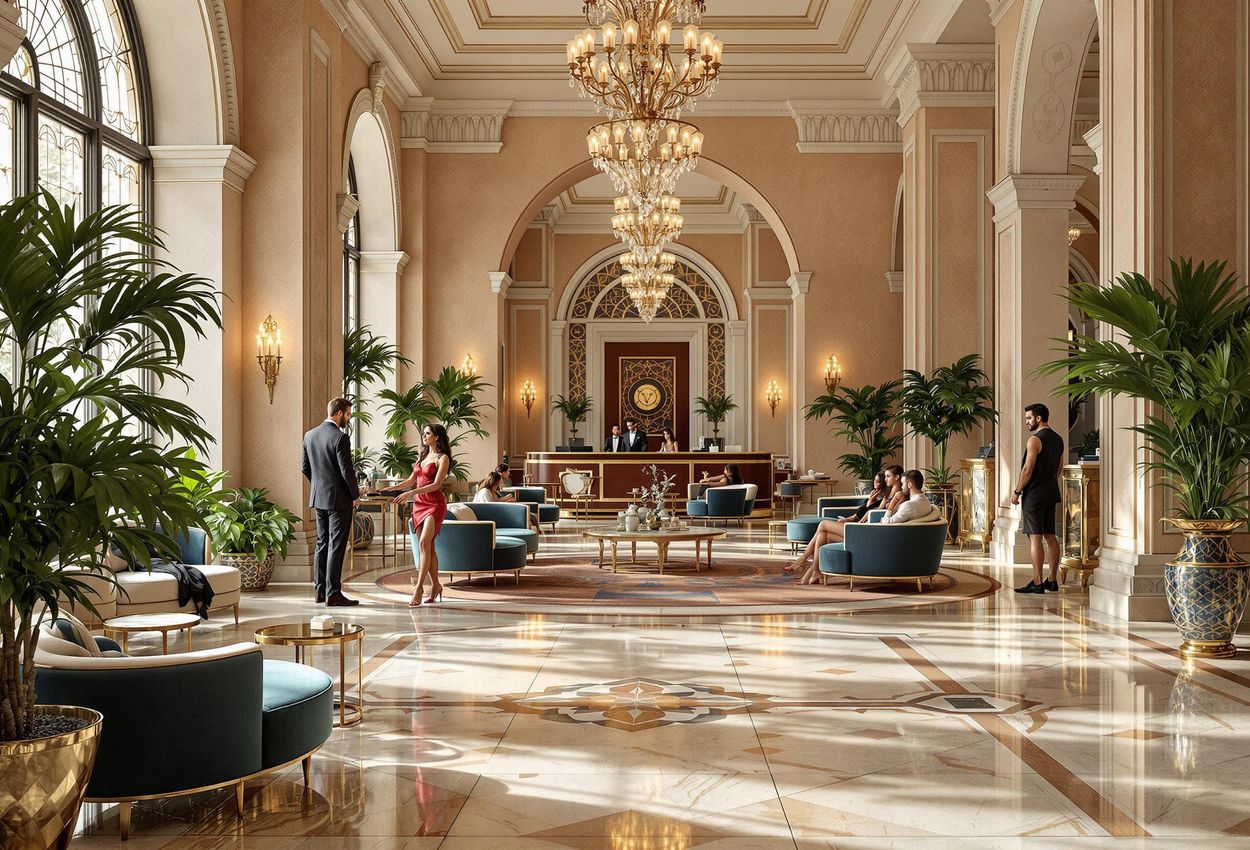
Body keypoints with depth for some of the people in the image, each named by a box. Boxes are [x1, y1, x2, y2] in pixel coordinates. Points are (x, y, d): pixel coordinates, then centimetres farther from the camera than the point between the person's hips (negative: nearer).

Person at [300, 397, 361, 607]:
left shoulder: (310, 435, 6)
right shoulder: (340, 438, -17)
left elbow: (304, 466, 12)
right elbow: (347, 471, -17)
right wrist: (356, 495, -5)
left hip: (318, 497, 8)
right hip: (338, 499, -7)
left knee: (322, 544, 14)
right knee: (336, 546, -4)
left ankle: (320, 590, 17)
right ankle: (333, 593, -3)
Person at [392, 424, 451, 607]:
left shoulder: (442, 458, -5)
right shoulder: (423, 456, 18)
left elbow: (436, 484, -15)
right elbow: (411, 480, 22)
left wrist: (411, 493, -22)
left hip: (434, 504, -7)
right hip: (419, 503, 7)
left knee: (424, 543, -18)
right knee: (427, 546, 5)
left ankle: (418, 587, -23)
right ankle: (435, 585, 12)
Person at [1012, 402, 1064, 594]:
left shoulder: (1035, 440, -14)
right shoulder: (1058, 440, 13)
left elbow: (1028, 469, -17)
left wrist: (1017, 492, -9)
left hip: (1034, 494, -9)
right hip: (1051, 493, 9)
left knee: (1035, 538, -8)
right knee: (1050, 536, 11)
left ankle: (1037, 583, -9)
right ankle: (1053, 580, 15)